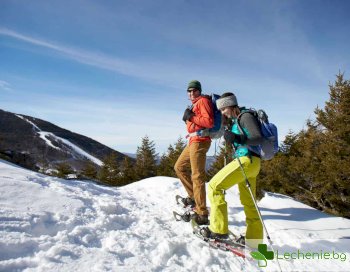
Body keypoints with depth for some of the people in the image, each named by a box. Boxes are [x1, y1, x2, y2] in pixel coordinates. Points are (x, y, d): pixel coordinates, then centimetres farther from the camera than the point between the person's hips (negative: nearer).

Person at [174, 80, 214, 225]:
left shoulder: (203, 101, -5)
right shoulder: (195, 104, 22)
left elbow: (209, 122, -17)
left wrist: (191, 117, -13)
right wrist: (188, 118, 4)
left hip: (199, 141, -10)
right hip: (193, 141, 10)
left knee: (197, 176, -11)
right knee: (179, 167, 18)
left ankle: (202, 214, -6)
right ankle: (193, 196, 24)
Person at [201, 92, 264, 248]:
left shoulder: (245, 116, -8)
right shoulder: (237, 120, 18)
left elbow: (259, 139, -17)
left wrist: (238, 139, -30)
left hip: (246, 160, -10)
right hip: (248, 162, 10)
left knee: (215, 186, -9)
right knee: (248, 202, 14)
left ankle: (219, 229, -5)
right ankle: (254, 238, 24)